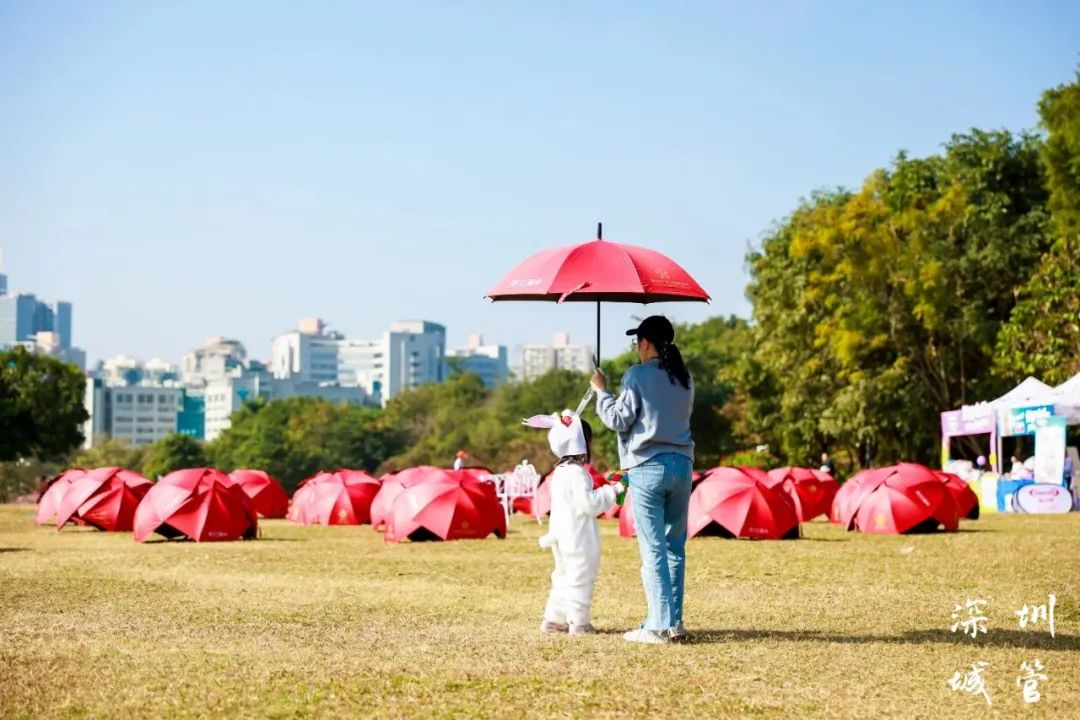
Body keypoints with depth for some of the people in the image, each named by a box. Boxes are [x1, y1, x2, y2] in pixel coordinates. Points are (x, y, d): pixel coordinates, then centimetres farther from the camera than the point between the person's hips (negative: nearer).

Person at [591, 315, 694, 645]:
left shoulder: (638, 376, -7)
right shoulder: (684, 378, 12)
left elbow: (619, 419, -8)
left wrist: (601, 391, 7)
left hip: (648, 467, -6)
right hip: (682, 465, 6)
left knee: (653, 549, -5)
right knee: (675, 546, 12)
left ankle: (659, 625, -7)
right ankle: (675, 622, 13)